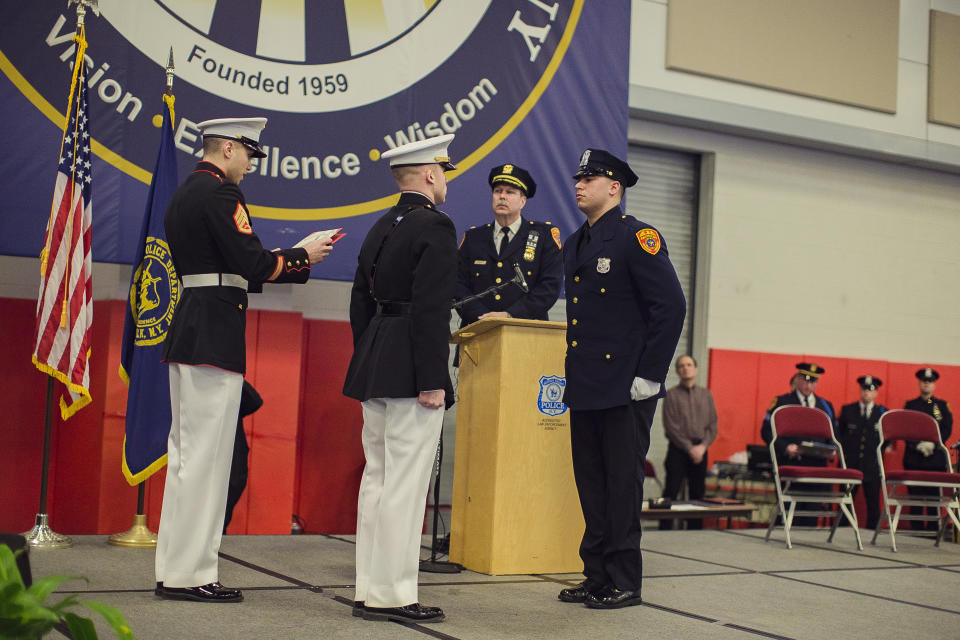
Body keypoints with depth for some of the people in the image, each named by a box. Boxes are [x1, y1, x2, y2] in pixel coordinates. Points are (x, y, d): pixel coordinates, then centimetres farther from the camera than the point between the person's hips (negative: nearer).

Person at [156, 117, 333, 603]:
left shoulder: (183, 194, 19)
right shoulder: (220, 193, -11)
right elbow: (254, 265, -17)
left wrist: (289, 259, 14)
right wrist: (302, 257, -2)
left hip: (188, 327, 10)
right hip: (216, 333, -10)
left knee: (186, 450, 12)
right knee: (207, 452, -6)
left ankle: (174, 569, 18)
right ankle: (190, 574, -1)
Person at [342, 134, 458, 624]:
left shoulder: (380, 229, 16)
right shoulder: (435, 226, -10)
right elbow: (430, 309, -19)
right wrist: (433, 380, -18)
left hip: (374, 367, 9)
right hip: (411, 372, -9)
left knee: (376, 478, 12)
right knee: (405, 484, -5)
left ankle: (369, 591, 17)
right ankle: (392, 595, -1)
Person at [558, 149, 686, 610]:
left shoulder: (637, 238, -7)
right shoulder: (574, 245, 17)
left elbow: (671, 307, -13)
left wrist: (649, 376, -15)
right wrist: (573, 375, 17)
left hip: (624, 390, -8)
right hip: (584, 389, 8)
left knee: (623, 484, -2)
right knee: (591, 484, 11)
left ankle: (624, 583, 7)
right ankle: (597, 576, 20)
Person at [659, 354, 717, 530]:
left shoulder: (706, 394, 12)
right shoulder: (672, 394, 1)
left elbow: (713, 425, 8)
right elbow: (671, 427, -6)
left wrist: (702, 446, -7)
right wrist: (689, 448, -11)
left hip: (700, 449, 3)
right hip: (678, 449, -3)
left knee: (698, 493, 5)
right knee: (671, 491, -8)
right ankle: (665, 530, -7)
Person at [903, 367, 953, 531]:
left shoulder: (942, 405, 13)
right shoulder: (910, 405, 13)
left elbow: (947, 429, 4)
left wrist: (932, 443, -11)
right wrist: (918, 445, -10)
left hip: (936, 458, 0)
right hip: (914, 458, 0)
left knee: (934, 496, -3)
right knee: (915, 495, -2)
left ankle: (933, 529, 0)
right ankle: (916, 529, 2)